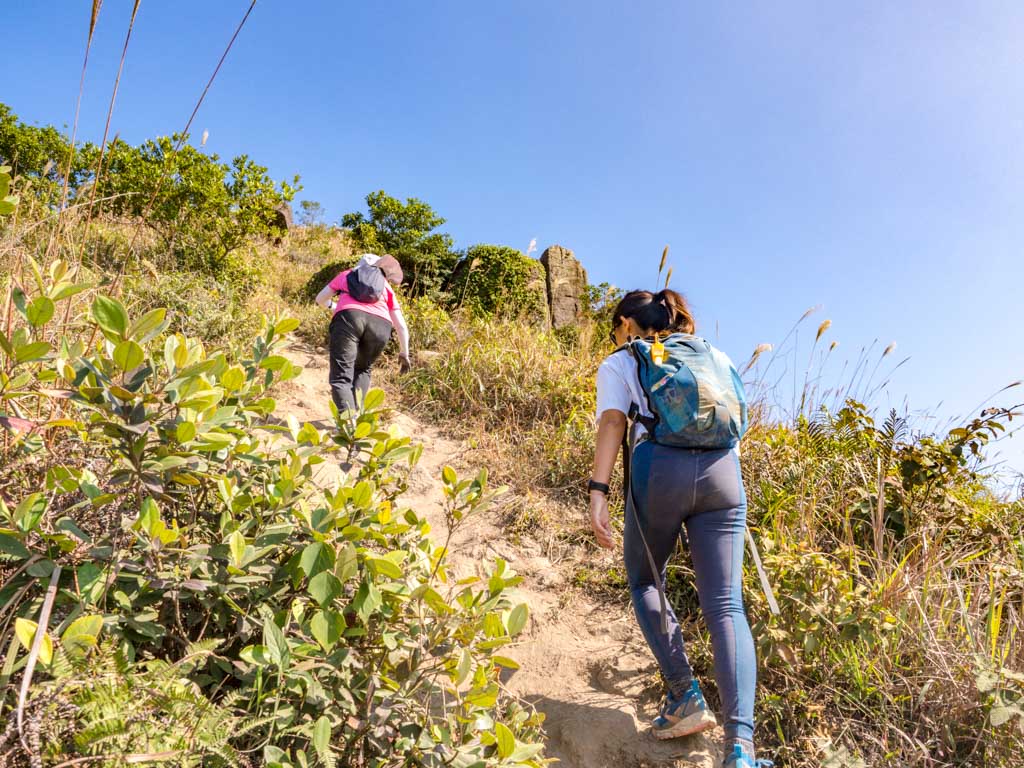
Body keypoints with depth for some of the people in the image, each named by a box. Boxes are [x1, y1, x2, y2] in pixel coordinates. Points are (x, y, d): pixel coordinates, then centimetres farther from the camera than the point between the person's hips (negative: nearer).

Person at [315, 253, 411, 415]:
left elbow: (320, 299, 44)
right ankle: (355, 413, 7)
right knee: (363, 370, 25)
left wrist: (334, 307, 65)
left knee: (341, 376, -2)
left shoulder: (346, 274, 35)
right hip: (381, 324, 2)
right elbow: (401, 326, 27)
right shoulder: (386, 287, 33)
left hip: (349, 317, -1)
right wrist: (404, 354, 38)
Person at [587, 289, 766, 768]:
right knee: (724, 605, 1)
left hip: (660, 468, -3)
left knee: (644, 581, 20)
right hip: (722, 471, 3)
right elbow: (735, 423, 21)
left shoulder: (620, 362, 16)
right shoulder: (713, 356, 28)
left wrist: (598, 491, -9)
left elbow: (613, 423, 0)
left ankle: (685, 698, 13)